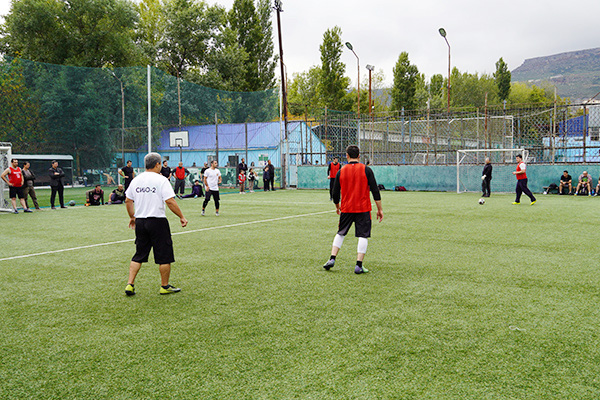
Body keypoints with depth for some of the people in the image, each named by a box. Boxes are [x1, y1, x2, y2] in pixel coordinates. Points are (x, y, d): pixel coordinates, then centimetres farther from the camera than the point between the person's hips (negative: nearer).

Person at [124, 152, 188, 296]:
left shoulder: (136, 180, 7)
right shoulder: (161, 180, -10)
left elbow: (128, 200, 12)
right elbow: (170, 201, -16)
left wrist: (132, 217, 25)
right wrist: (182, 217, -8)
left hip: (140, 222, 6)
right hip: (157, 221, -6)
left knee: (139, 256, 15)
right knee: (164, 256, 6)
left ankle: (130, 285, 11)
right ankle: (165, 286, 14)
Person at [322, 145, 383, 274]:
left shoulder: (341, 171, 3)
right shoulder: (366, 170, -3)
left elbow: (335, 193, 8)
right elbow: (375, 191, -5)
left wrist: (337, 207, 25)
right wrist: (380, 209, 0)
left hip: (346, 209, 2)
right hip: (363, 208, -2)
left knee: (340, 233, 18)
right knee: (363, 236, 3)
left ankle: (332, 259, 10)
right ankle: (358, 266, -2)